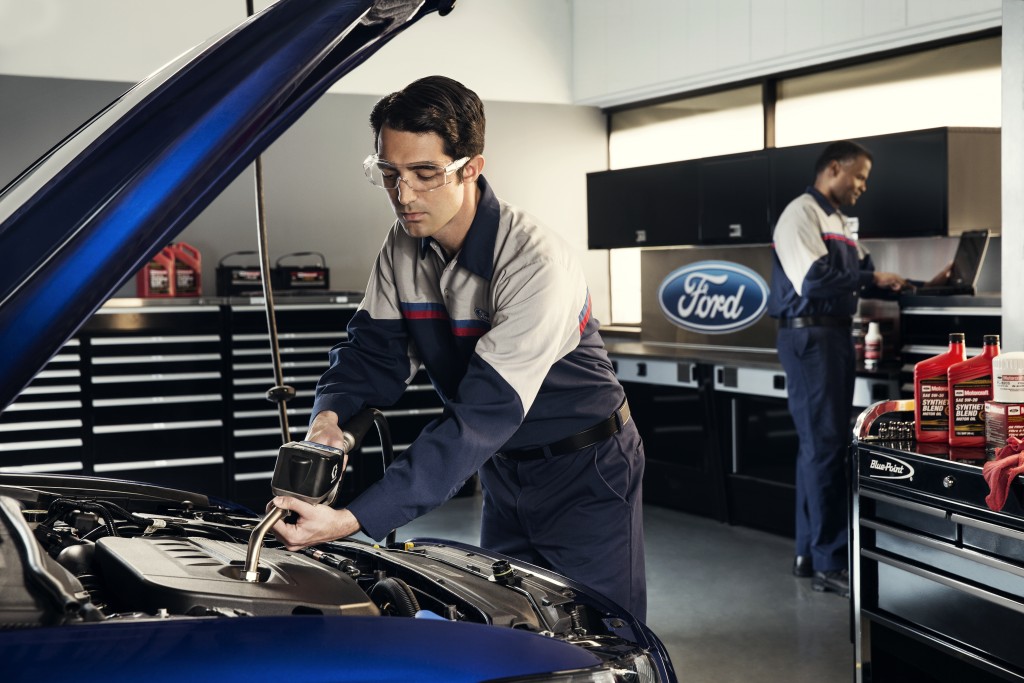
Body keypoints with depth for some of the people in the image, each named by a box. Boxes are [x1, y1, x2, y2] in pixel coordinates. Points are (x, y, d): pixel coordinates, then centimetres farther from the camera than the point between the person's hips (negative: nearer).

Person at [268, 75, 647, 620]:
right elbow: (374, 352, -2)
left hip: (586, 471, -6)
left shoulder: (536, 264, -31)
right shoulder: (403, 249, -6)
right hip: (505, 466, 7)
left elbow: (480, 418, -36)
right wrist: (331, 413, -27)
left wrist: (352, 520, -42)